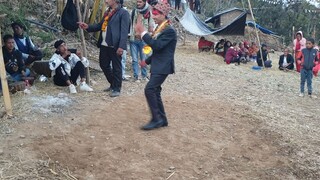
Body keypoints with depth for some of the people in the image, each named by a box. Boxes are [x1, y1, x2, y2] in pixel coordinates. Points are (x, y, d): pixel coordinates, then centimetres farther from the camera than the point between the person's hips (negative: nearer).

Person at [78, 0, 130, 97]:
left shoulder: (123, 13, -7)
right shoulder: (107, 12, 19)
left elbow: (124, 31, -14)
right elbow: (100, 25, 19)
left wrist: (121, 46, -22)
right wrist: (88, 27, 4)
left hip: (115, 45, -8)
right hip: (104, 44, 9)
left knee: (116, 67, 2)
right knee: (104, 65, 16)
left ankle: (117, 89, 14)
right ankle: (113, 84, 32)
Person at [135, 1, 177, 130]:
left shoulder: (169, 30, -15)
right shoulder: (159, 29, 15)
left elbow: (157, 46, -24)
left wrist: (143, 33, -20)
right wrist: (147, 61, 23)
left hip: (163, 67, -10)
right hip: (157, 66, 10)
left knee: (149, 89, -16)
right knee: (155, 92, 11)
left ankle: (156, 119, -8)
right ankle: (162, 119, 20)